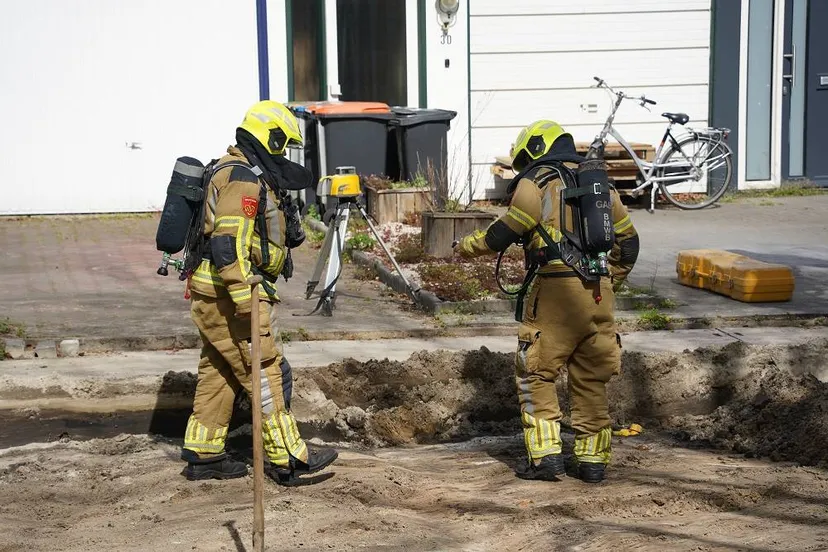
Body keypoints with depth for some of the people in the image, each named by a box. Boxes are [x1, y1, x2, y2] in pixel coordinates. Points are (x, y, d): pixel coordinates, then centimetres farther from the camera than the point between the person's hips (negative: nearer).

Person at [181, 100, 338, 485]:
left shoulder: (231, 170, 18)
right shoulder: (244, 179, -16)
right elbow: (228, 245, -25)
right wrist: (248, 304, -27)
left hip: (212, 295, 11)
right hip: (230, 294, -11)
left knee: (218, 374, 15)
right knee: (267, 373, -6)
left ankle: (202, 455, 21)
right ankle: (287, 459, -2)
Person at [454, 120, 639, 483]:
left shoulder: (535, 183, 0)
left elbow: (503, 234, -1)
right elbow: (628, 243, 21)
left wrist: (466, 247, 15)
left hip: (557, 289, -6)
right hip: (600, 293, 6)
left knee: (536, 374, 5)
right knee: (591, 380, 12)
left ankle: (545, 456, 2)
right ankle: (592, 459, 15)